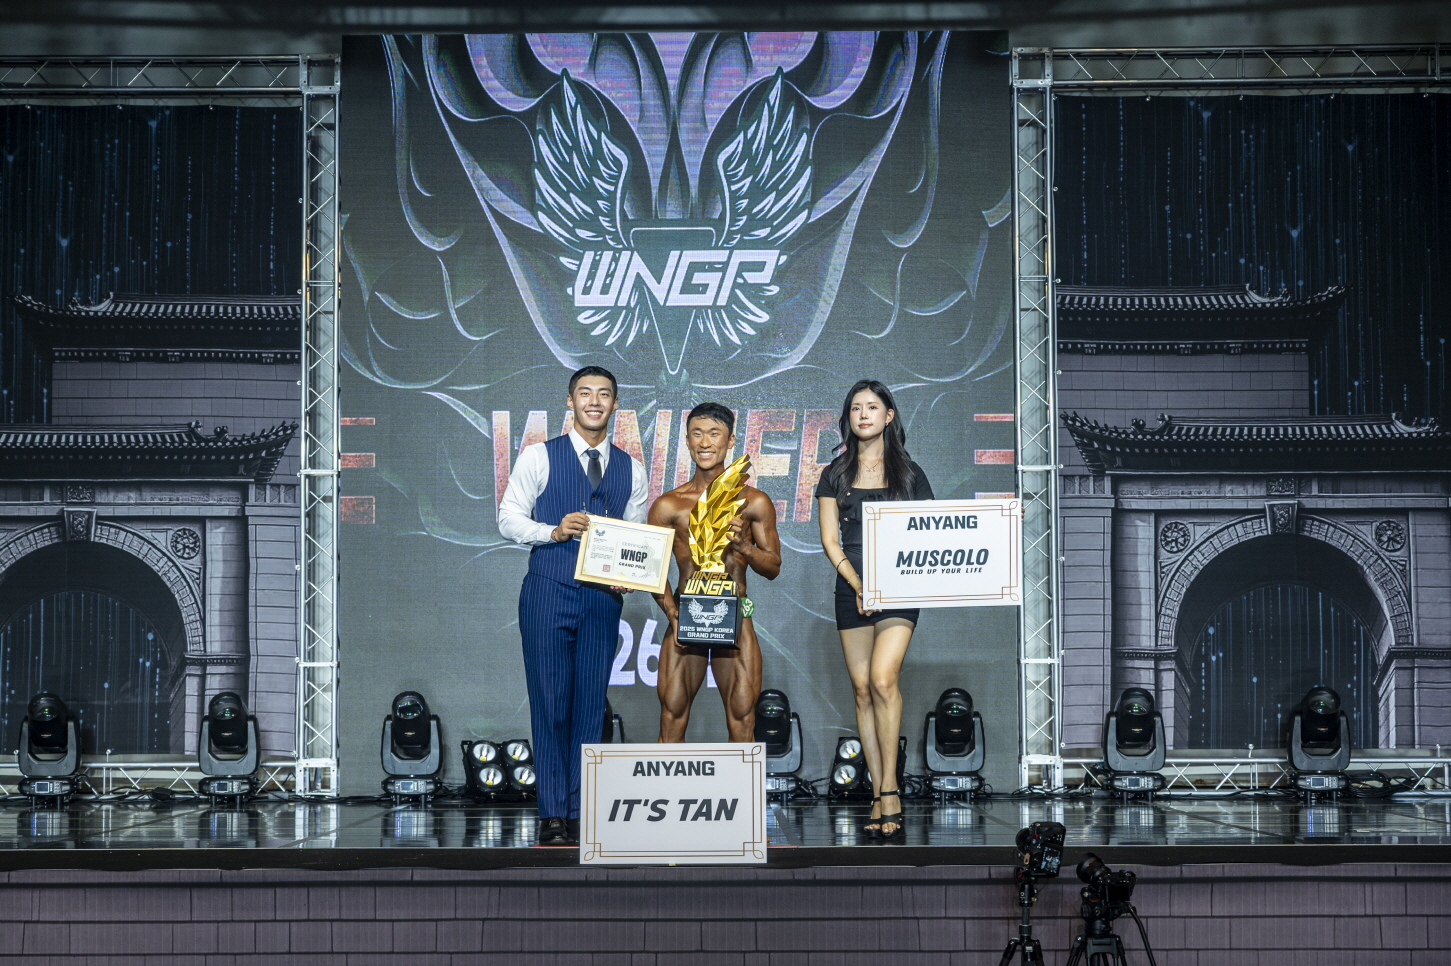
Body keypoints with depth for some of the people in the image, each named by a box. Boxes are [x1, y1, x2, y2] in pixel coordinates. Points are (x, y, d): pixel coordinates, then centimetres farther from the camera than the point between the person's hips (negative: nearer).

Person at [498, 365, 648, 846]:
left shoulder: (631, 470, 13)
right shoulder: (539, 457, 4)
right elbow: (509, 517, 3)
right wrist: (554, 531, -14)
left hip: (603, 598, 3)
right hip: (548, 591, -3)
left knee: (590, 705, 3)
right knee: (551, 703, -4)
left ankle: (579, 814, 8)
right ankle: (552, 816, 1)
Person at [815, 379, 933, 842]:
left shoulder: (908, 473, 7)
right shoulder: (835, 474, 11)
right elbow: (830, 540, 5)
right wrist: (858, 586, -9)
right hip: (852, 589, 3)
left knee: (883, 678, -21)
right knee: (862, 690, 0)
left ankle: (889, 789, -15)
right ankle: (880, 797, 4)